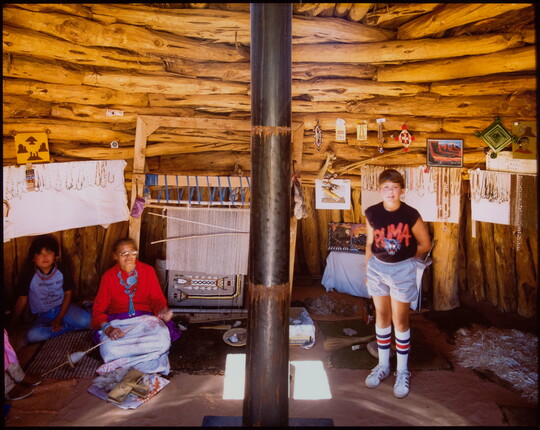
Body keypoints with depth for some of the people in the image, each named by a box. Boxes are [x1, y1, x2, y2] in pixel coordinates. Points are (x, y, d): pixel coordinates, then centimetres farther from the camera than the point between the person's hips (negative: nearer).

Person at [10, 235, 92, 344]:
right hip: (41, 315, 1)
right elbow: (22, 299, -2)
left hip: (62, 308, -1)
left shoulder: (63, 270, -10)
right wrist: (12, 325, 1)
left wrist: (59, 318, -10)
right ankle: (67, 326, -14)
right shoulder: (28, 274, -12)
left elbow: (68, 294, -2)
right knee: (32, 336, -31)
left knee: (86, 320, -28)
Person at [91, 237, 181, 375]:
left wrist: (162, 311, -17)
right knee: (109, 350, -34)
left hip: (144, 319, 1)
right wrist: (107, 328, -19)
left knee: (162, 341, -32)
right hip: (117, 321, 0)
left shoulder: (148, 271, 7)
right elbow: (99, 308, 2)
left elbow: (157, 299, 8)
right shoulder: (108, 276, 5)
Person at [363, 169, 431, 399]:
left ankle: (402, 371, 22)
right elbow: (370, 243, 6)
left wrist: (406, 258, 7)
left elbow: (425, 244, -2)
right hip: (377, 268, 3)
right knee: (382, 317, 13)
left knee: (400, 321, 4)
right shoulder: (372, 213, -5)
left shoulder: (410, 215, -13)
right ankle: (383, 365, 29)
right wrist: (368, 269, 10)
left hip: (402, 270, -3)